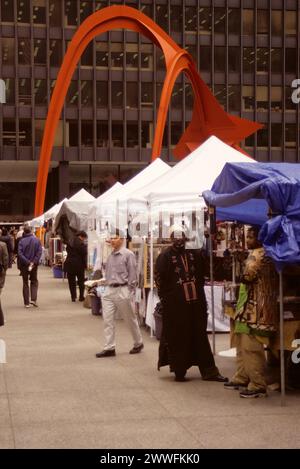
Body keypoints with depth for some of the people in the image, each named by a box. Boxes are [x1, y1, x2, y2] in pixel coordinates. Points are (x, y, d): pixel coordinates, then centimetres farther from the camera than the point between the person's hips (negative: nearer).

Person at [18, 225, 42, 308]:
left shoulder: (21, 241, -9)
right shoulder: (36, 240, -4)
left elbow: (20, 254, -16)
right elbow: (39, 252, -9)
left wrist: (27, 262, -15)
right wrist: (34, 262, -11)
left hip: (24, 265, -1)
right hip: (34, 264, 1)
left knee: (25, 283, 9)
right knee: (34, 281, 16)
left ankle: (27, 303, 7)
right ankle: (33, 299, -1)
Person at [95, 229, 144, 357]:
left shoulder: (128, 254, -8)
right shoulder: (110, 256, 10)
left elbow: (132, 274, -9)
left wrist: (130, 293, -10)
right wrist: (107, 288, 12)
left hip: (122, 290, -6)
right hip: (109, 290, 6)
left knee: (130, 319, 8)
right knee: (107, 320, 0)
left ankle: (138, 344, 25)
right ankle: (109, 348, 5)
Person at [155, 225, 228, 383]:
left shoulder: (195, 254, 10)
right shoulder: (165, 256, -3)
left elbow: (202, 274, 20)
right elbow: (159, 279, -6)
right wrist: (165, 297, -9)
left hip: (196, 303, 4)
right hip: (175, 304, -4)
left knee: (200, 337, 8)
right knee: (177, 338, 2)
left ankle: (208, 371, 11)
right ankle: (179, 371, 12)